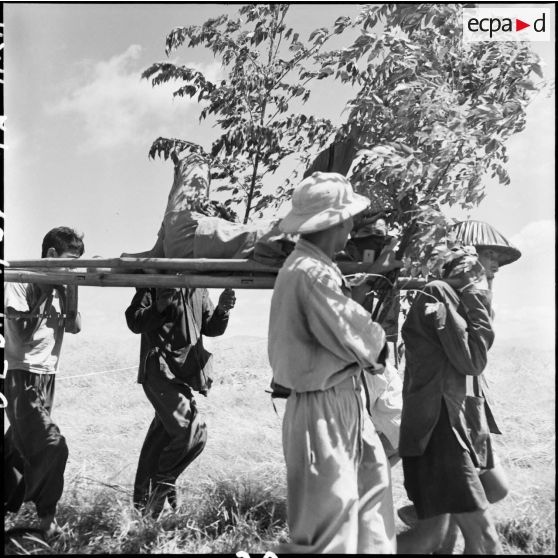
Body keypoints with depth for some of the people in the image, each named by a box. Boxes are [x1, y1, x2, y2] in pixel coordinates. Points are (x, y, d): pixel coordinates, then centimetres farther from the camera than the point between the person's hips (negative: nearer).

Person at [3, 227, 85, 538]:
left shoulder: (58, 287, 11)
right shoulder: (21, 282, -11)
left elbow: (75, 327, 3)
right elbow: (24, 334, -17)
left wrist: (69, 290, -4)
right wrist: (45, 294, -18)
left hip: (48, 377, 8)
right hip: (24, 377, -7)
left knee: (22, 448, 12)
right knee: (52, 448, -12)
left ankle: (8, 506, 26)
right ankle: (46, 517, 5)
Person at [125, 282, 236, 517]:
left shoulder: (198, 287, 14)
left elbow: (210, 328, 17)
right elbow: (134, 321, -5)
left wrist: (222, 310, -3)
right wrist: (159, 306, -21)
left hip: (188, 371, 6)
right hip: (160, 371, -6)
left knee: (163, 434, 13)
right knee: (194, 431, -19)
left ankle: (144, 499, 26)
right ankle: (163, 481, 2)